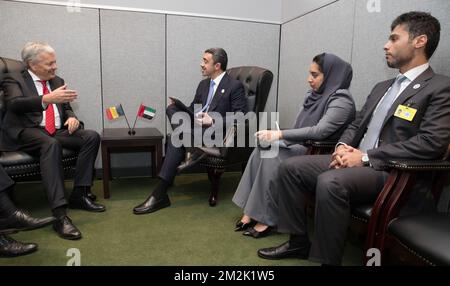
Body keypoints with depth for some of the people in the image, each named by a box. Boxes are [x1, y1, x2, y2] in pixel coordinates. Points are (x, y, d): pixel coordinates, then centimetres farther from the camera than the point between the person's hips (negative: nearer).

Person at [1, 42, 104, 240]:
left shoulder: (57, 81, 22)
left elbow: (66, 107, 22)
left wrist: (72, 117, -4)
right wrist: (47, 99, -31)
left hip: (57, 132, 6)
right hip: (27, 133, -5)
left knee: (92, 136, -21)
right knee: (51, 144, -38)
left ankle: (79, 195, -17)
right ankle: (60, 215, -44)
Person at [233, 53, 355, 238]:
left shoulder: (341, 101, -14)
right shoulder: (315, 95, 11)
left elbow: (319, 131, -27)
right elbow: (299, 128, 11)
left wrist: (280, 134, -28)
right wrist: (276, 136, -6)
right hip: (302, 146, 8)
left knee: (273, 159, -26)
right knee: (262, 151, -16)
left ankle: (265, 220, -14)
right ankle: (250, 213, -14)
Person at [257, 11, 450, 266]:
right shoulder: (382, 87, 21)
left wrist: (367, 156, -20)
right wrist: (343, 146, -3)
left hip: (391, 171, -8)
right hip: (356, 160, 8)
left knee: (330, 182, -36)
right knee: (291, 167, -6)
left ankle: (328, 259, -16)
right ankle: (299, 241, 5)